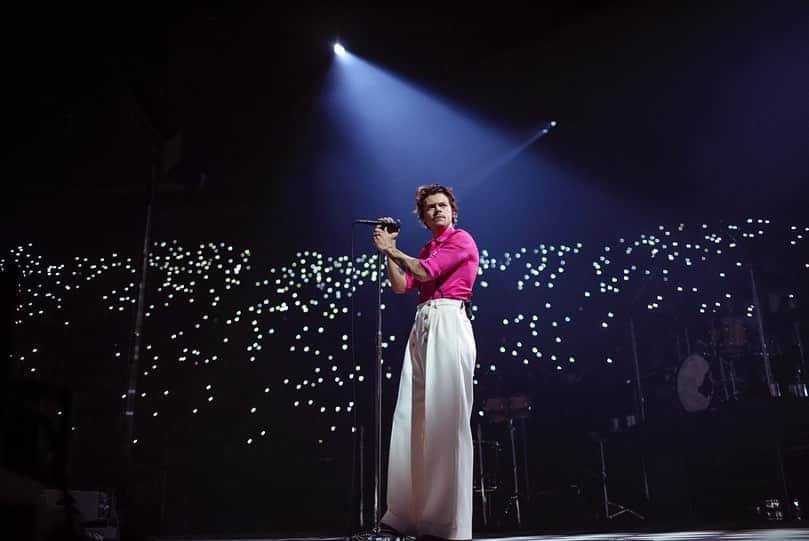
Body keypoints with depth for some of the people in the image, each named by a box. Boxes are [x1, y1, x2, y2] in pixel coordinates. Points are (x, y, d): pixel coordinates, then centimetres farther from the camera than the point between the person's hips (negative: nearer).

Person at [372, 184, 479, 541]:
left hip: (449, 324, -8)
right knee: (414, 416, 2)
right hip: (422, 327, 8)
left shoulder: (462, 240, 3)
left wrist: (392, 248, 5)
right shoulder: (427, 250, 25)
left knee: (446, 416, -12)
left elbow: (426, 273, -7)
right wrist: (387, 251, 11)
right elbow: (401, 286, 17)